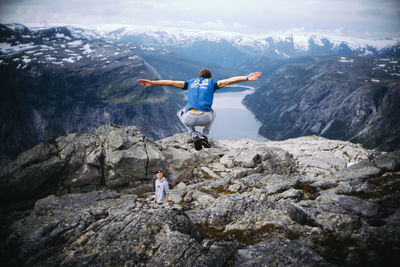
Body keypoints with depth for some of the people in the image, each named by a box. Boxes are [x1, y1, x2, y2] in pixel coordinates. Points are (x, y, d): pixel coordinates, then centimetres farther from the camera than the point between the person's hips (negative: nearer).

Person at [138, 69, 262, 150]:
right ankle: (205, 137, 24)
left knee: (183, 115, 40)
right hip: (205, 118, 0)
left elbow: (171, 82, 21)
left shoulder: (191, 82, 24)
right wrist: (247, 78, 11)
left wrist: (152, 82, 25)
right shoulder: (212, 82, 19)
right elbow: (229, 80, 8)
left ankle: (194, 135, 14)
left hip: (190, 119, 0)